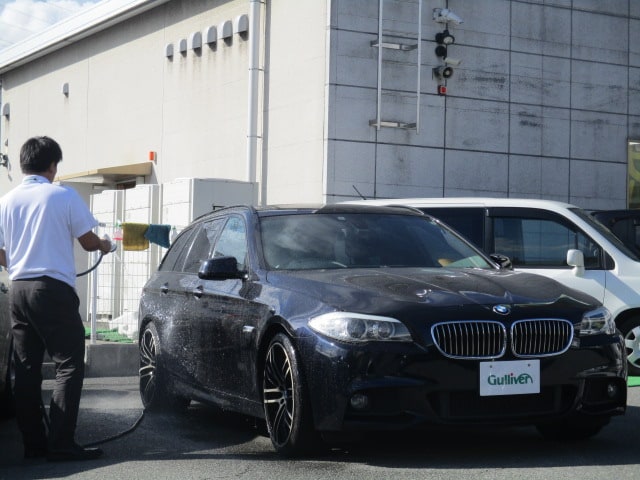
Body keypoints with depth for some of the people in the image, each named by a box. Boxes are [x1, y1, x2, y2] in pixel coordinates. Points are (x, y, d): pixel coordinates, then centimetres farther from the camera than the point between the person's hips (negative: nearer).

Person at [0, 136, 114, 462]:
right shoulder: (64, 196, -7)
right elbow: (87, 241, 1)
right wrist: (104, 245, 23)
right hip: (53, 289, -6)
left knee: (26, 368, 8)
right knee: (69, 365, -3)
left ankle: (33, 443, 10)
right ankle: (61, 444, -9)